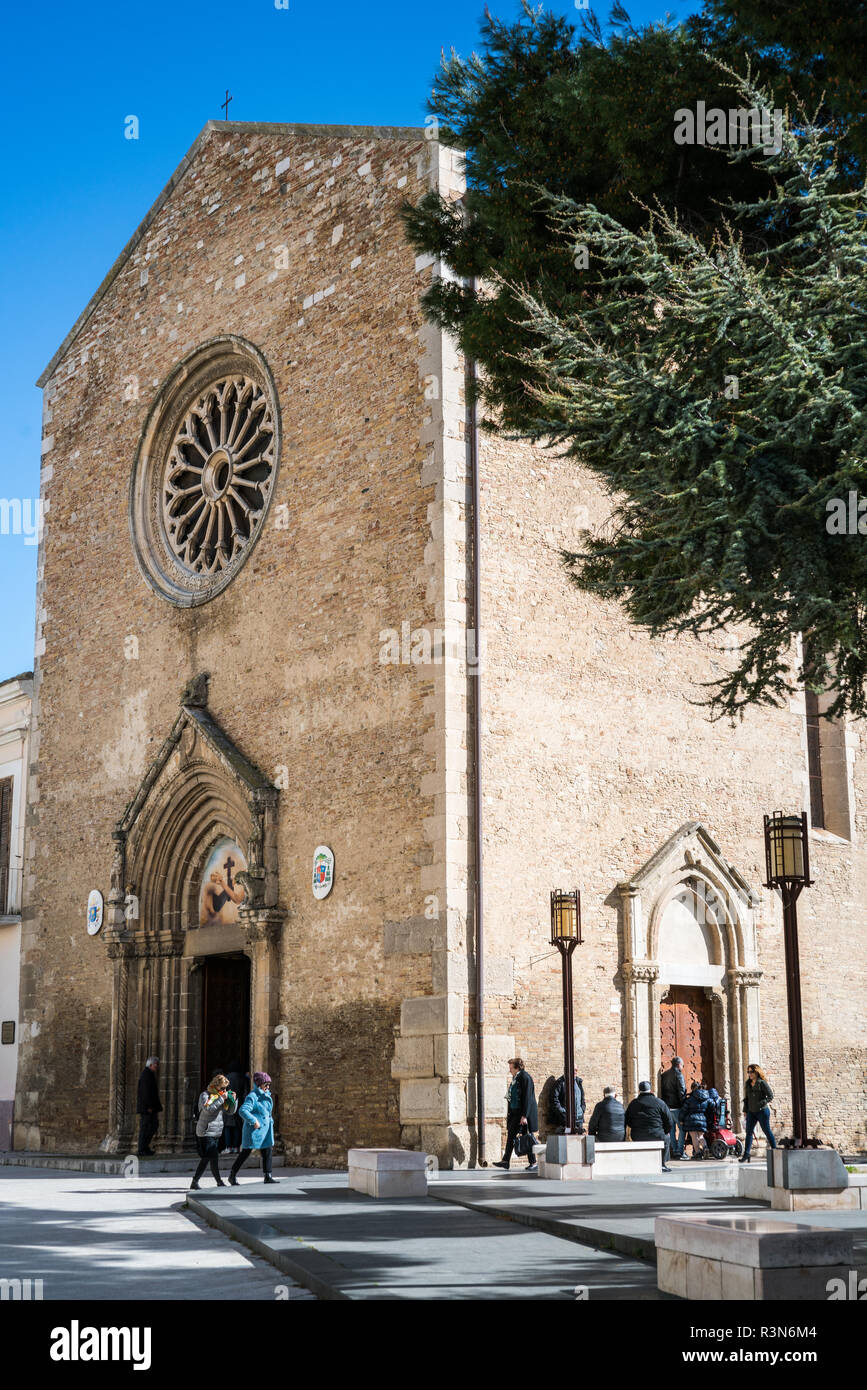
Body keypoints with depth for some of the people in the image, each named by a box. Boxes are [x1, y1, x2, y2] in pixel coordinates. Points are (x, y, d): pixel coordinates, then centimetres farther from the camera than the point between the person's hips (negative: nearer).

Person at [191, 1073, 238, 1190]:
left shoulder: (220, 1096, 13)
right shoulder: (205, 1095, -8)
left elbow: (230, 1112, 15)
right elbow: (208, 1109, -26)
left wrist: (233, 1100, -1)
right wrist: (221, 1099, -25)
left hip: (216, 1133, 8)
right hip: (206, 1133, -8)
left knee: (205, 1159, 11)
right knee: (214, 1158, -11)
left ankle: (194, 1183, 18)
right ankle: (219, 1183, -6)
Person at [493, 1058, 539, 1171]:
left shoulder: (525, 1078, -15)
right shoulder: (515, 1079, 13)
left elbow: (527, 1098, -19)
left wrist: (524, 1116, -21)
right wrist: (509, 1112, 16)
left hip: (524, 1112, -9)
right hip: (515, 1113, 9)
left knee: (528, 1137, -2)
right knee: (510, 1135, 7)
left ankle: (533, 1162, 6)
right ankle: (505, 1161, 9)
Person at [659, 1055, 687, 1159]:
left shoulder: (664, 1075, 14)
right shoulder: (678, 1075, -8)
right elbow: (681, 1092, -13)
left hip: (666, 1106, 7)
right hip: (676, 1106, -7)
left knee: (671, 1128, 11)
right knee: (681, 1128, -1)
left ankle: (673, 1151, 10)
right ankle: (679, 1151, -7)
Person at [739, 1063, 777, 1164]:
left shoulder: (762, 1083, -9)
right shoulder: (748, 1084, 10)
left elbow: (771, 1096, -10)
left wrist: (762, 1103, -22)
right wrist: (745, 1110, 14)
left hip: (762, 1111, -6)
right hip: (751, 1111, 6)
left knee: (767, 1131, 2)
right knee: (749, 1132, -1)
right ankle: (746, 1155, -2)